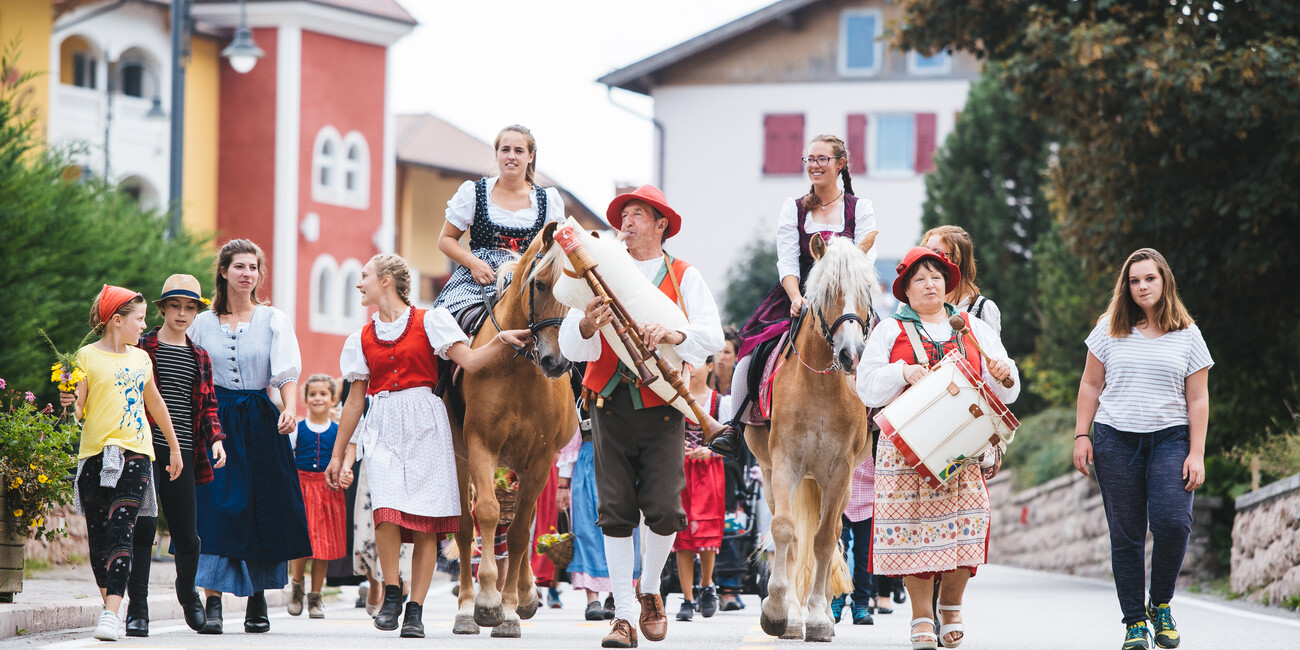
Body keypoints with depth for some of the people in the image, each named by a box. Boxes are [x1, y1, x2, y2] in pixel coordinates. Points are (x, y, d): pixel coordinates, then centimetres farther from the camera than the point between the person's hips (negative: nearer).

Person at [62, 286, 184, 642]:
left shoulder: (141, 358, 13)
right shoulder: (87, 357, 0)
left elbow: (155, 403, 26)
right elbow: (78, 409, -3)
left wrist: (175, 448, 32)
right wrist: (69, 403, -26)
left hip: (135, 453, 2)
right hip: (95, 453, -2)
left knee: (120, 532, -12)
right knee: (97, 534, 5)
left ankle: (112, 614, -21)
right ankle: (109, 604, 22)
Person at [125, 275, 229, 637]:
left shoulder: (200, 357, 16)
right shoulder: (141, 348, 4)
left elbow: (208, 405, 17)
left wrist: (215, 438, 2)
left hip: (182, 454, 3)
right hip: (144, 450, -3)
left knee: (187, 535, 4)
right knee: (143, 526, -11)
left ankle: (187, 591, 32)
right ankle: (137, 608, -5)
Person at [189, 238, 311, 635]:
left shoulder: (273, 320, 6)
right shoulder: (203, 323, 8)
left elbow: (286, 371, -4)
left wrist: (290, 409, -22)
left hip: (259, 423, 0)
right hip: (216, 420, 0)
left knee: (262, 510, 1)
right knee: (215, 509, -10)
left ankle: (258, 600, 14)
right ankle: (213, 603, -13)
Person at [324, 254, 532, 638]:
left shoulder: (429, 322, 6)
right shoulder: (363, 339, 16)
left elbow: (470, 361, -3)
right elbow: (355, 401, 20)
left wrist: (502, 341, -20)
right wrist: (338, 455, 20)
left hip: (424, 424, -2)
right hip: (383, 429, 2)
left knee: (426, 522, -5)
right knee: (387, 508, -19)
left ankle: (415, 610, 0)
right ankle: (391, 594, -2)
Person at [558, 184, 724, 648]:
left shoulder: (684, 277, 9)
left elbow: (712, 336, -5)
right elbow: (570, 346, 3)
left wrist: (673, 333, -24)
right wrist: (587, 326, -20)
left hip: (663, 406, -1)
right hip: (611, 403, 1)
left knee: (664, 509, -7)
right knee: (616, 512, -3)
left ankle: (650, 592, 20)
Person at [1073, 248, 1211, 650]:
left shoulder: (1187, 335, 6)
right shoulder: (1110, 331, 8)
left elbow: (1197, 399, 5)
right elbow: (1090, 385, 12)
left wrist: (1196, 453, -2)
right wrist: (1082, 435, 3)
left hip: (1170, 437, -1)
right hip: (1116, 439, 1)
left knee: (1172, 521, -19)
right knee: (1126, 534, 0)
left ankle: (1161, 604, 3)